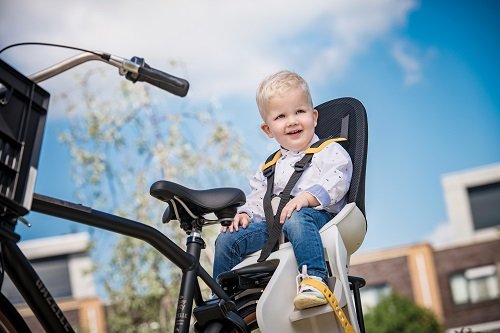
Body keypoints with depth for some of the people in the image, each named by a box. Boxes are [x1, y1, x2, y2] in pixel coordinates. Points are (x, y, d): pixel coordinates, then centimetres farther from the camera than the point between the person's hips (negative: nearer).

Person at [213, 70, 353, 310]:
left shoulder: (329, 151, 7)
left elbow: (336, 180, -11)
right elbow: (258, 195, 28)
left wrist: (307, 196, -27)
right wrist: (246, 212, 6)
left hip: (315, 215, -6)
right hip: (274, 224, 6)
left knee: (296, 219, -41)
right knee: (227, 240, -6)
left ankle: (314, 278, -50)